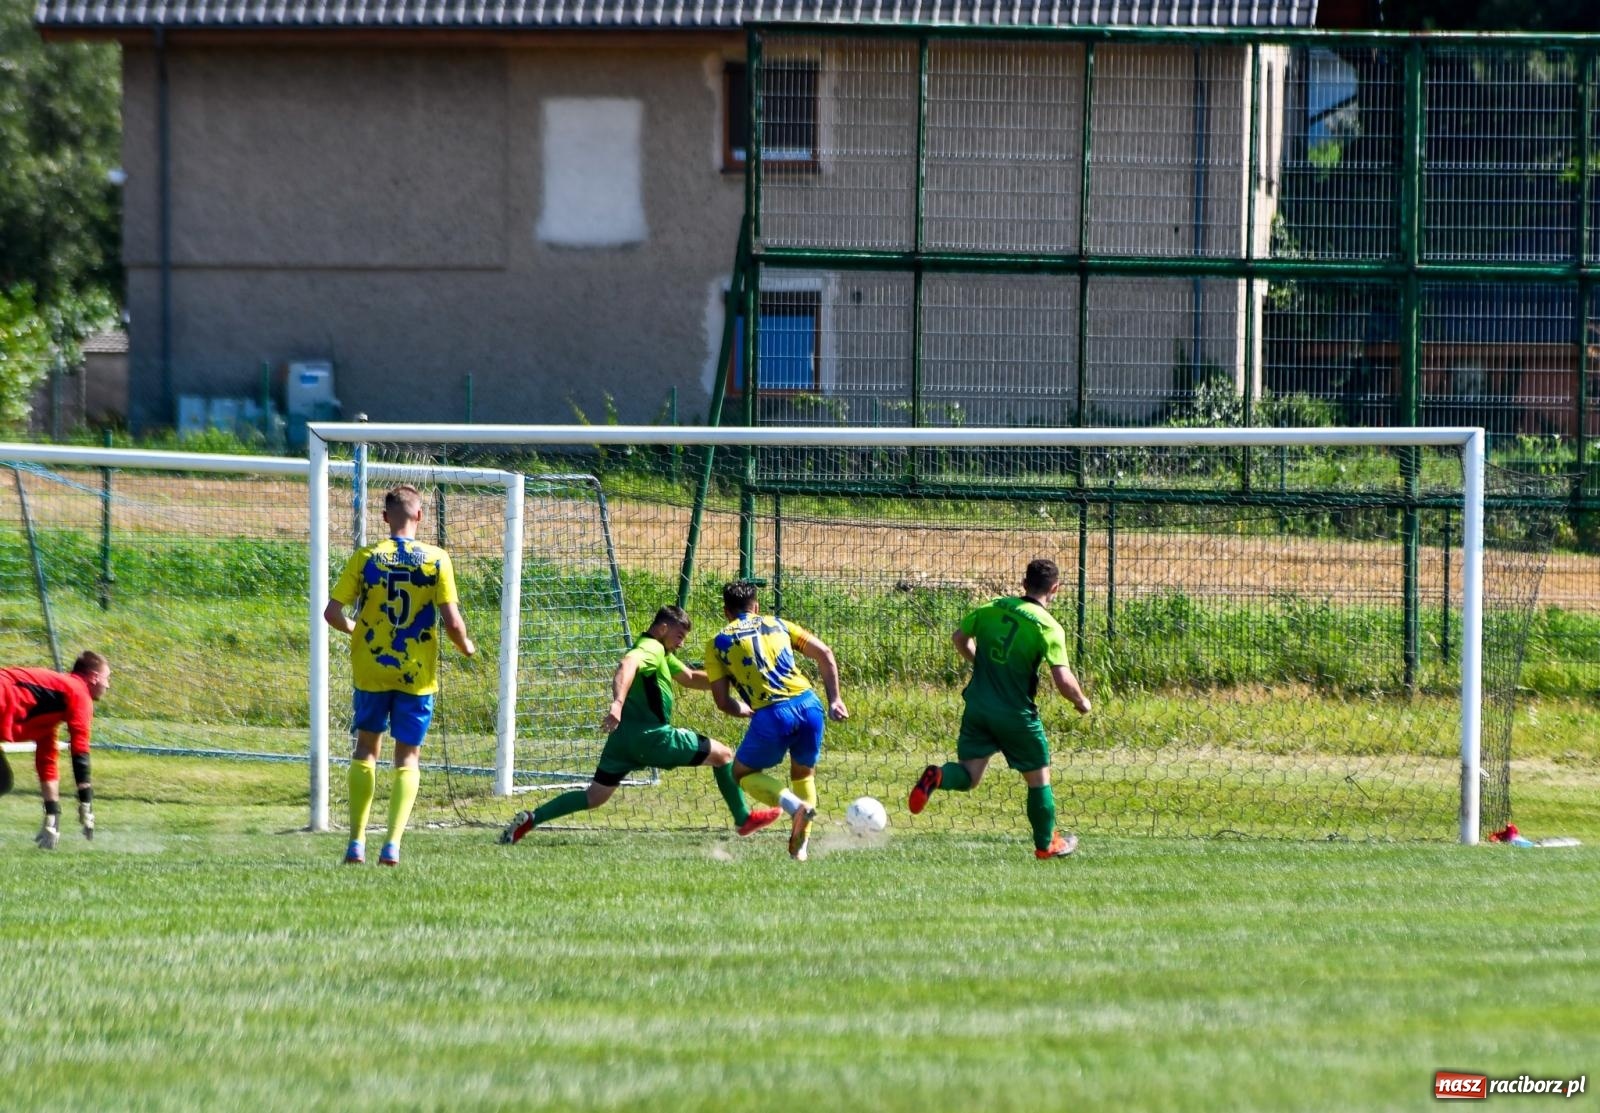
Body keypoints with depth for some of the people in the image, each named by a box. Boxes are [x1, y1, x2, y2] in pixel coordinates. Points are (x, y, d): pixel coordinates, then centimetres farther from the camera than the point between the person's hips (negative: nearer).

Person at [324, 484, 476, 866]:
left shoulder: (366, 558, -5)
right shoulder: (437, 560, -7)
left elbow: (332, 612, -6)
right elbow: (451, 621, -11)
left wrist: (353, 629, 15)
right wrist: (466, 646, 10)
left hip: (371, 668, 1)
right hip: (417, 675, -1)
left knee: (366, 747, 16)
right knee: (407, 756, 8)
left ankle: (357, 841, 10)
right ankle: (393, 844, -5)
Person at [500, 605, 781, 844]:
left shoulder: (662, 654, 24)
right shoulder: (652, 648, -9)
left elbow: (690, 678, 33)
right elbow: (627, 665, -29)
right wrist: (618, 702, -45)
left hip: (623, 737, 10)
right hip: (651, 735, -10)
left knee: (594, 796, 8)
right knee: (722, 754, 4)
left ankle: (530, 819, -7)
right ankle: (743, 819, 14)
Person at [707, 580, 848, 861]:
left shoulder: (717, 644, 13)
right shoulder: (777, 625, 21)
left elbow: (722, 701, 9)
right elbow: (824, 653, 13)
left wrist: (745, 710, 28)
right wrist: (834, 699, 15)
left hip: (770, 715, -4)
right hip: (809, 706, 4)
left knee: (743, 773, 19)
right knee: (804, 774, 27)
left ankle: (794, 804, -7)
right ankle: (800, 846, 19)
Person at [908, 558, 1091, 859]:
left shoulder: (991, 609, 1)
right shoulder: (1048, 628, -14)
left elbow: (959, 637, 16)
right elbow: (1063, 679, -20)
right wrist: (1081, 702, 0)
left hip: (978, 707, 4)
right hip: (1016, 715, -4)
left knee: (969, 776, 9)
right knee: (1038, 779, 16)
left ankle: (936, 777, -23)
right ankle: (1046, 844, 28)